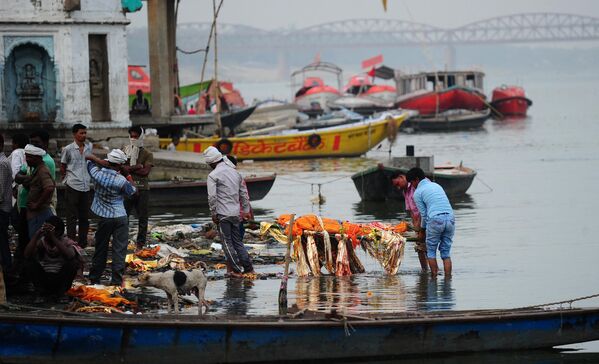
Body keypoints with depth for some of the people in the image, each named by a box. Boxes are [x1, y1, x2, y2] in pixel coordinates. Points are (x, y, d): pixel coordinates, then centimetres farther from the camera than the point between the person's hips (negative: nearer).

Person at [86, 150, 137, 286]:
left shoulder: (97, 174, -9)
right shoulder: (121, 181, -17)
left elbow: (89, 159, 8)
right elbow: (132, 191, 1)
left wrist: (106, 164, 0)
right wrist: (128, 175, 9)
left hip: (104, 218, 4)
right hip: (120, 217, -4)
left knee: (100, 248, 16)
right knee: (119, 249, 1)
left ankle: (94, 278, 23)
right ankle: (117, 280, -3)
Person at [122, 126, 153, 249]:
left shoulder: (147, 154, 2)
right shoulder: (124, 151, 6)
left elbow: (146, 171, -11)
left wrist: (129, 169, -11)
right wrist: (137, 167, -15)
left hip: (142, 189, 0)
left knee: (143, 218, 5)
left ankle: (140, 243, 14)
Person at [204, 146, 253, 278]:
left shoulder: (213, 175, -11)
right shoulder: (235, 172, 12)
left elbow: (212, 197, -16)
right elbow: (244, 193, 16)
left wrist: (213, 214, -8)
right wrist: (246, 210, 23)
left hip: (222, 214, -7)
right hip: (235, 213, 7)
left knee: (227, 242, 1)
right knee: (237, 241, 15)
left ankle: (237, 270, 1)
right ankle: (248, 268, 15)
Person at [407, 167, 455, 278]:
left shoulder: (418, 192, 6)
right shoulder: (437, 186, 25)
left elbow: (423, 214, 6)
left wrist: (422, 231, 22)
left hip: (435, 219, -5)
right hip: (450, 218, 5)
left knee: (431, 251, 9)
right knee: (446, 252, 10)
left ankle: (434, 277, 5)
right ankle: (448, 278, 3)